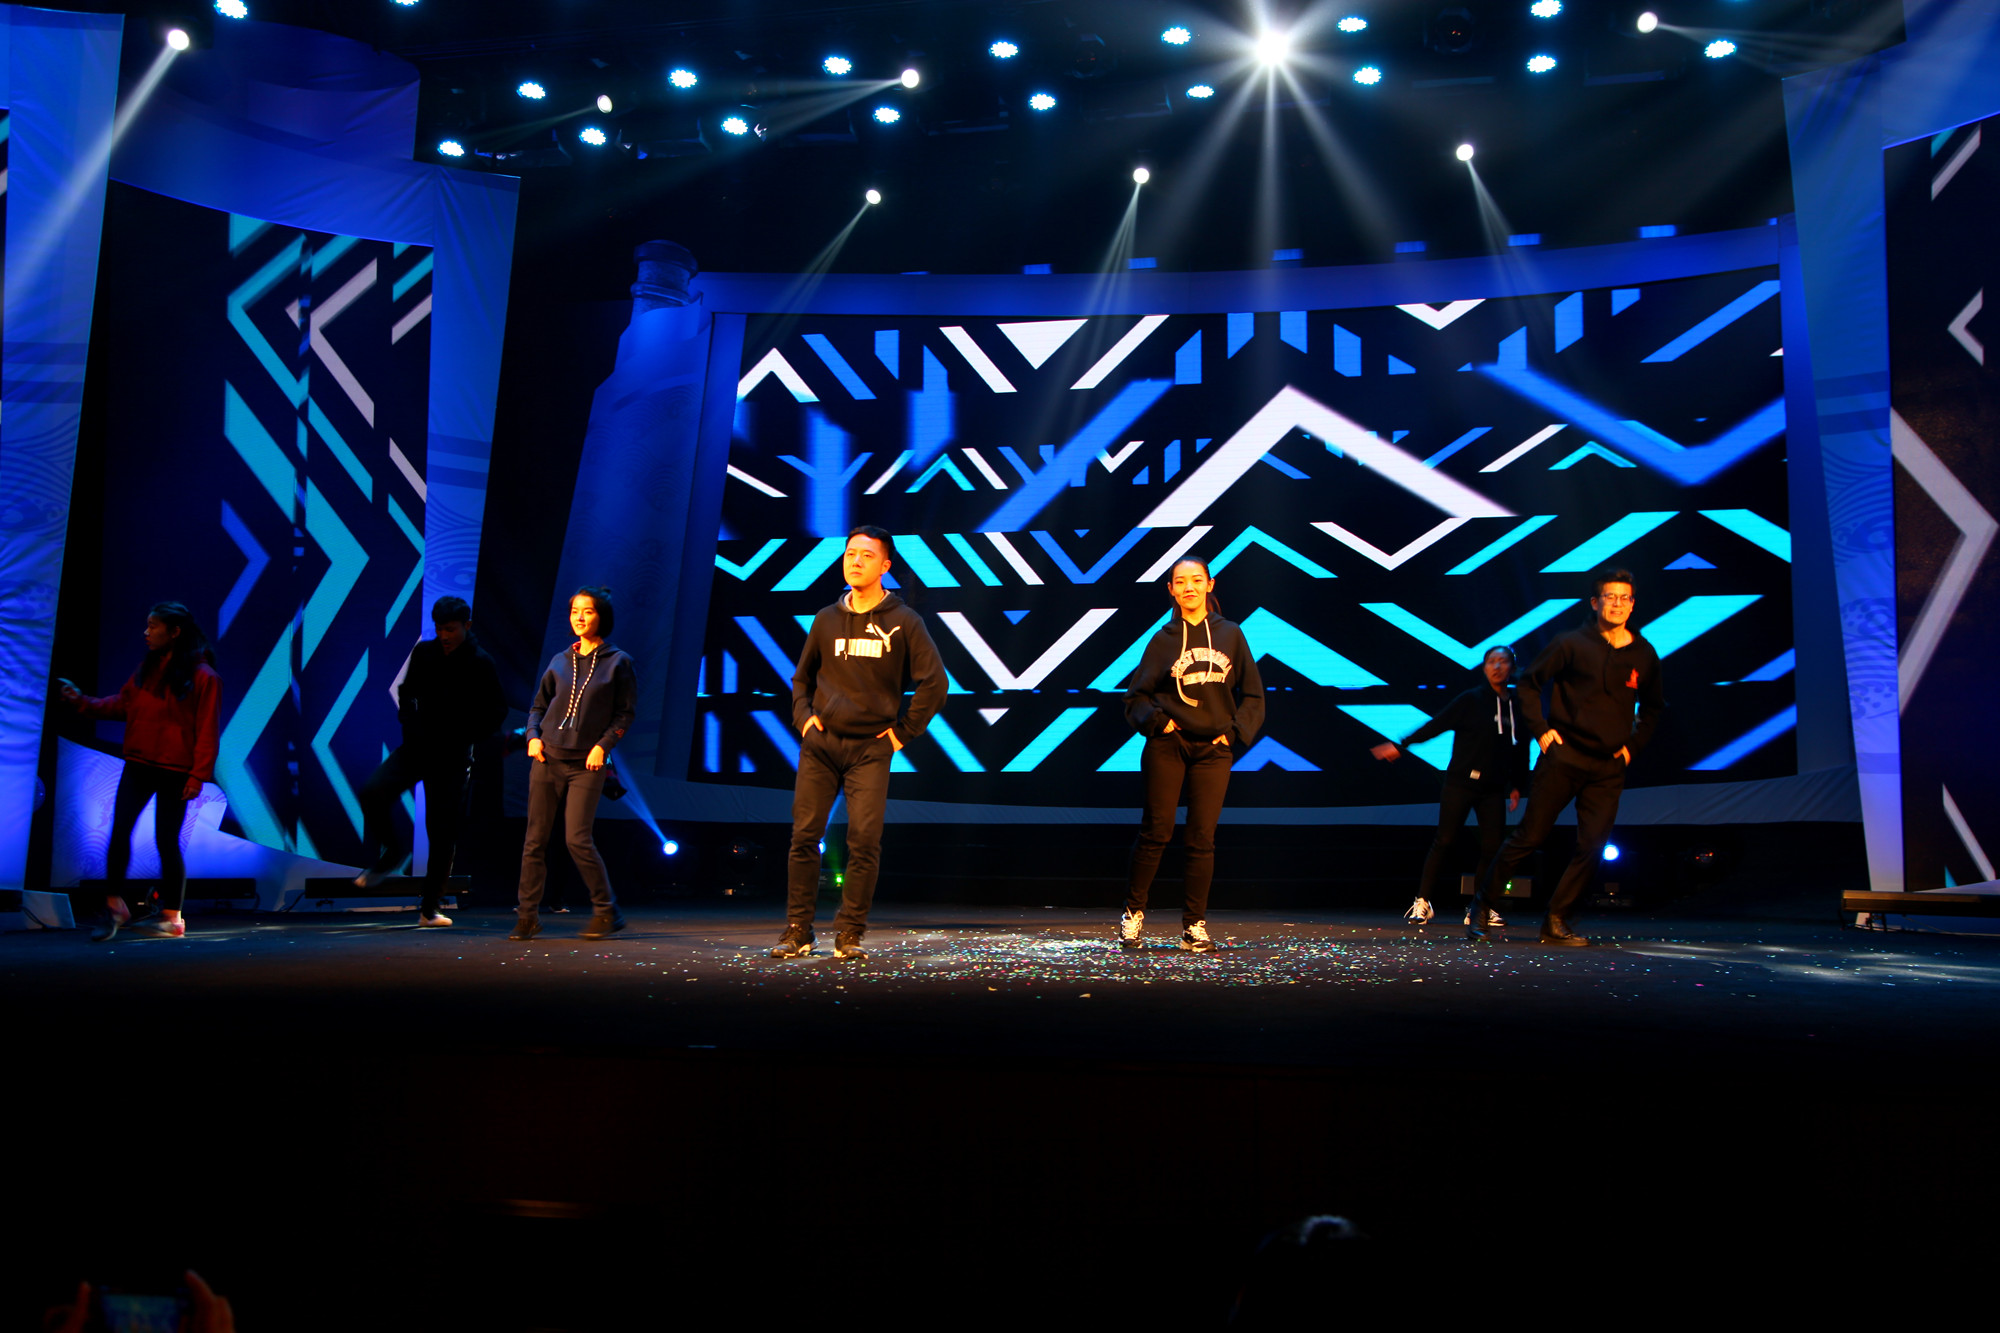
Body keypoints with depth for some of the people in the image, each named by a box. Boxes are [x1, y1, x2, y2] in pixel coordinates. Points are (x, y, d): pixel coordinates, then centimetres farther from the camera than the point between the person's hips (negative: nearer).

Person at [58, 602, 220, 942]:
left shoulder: (202, 676, -10)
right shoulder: (147, 667, 11)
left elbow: (207, 730, -11)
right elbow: (123, 704, 17)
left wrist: (198, 775, -14)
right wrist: (83, 702, 6)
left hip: (175, 772, -6)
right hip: (138, 765, 6)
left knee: (166, 841, 0)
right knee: (119, 831, -2)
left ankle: (172, 917, 12)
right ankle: (114, 906, 10)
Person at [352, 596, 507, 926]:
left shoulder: (481, 664, -7)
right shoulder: (423, 652, 4)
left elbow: (496, 712, -3)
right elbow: (406, 692, 18)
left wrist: (463, 739, -10)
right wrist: (409, 724, 2)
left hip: (452, 757, -3)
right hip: (417, 748, 3)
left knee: (443, 832, -1)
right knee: (373, 792, -18)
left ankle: (430, 908, 9)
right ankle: (394, 853, 10)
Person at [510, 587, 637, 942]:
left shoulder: (618, 662, 1)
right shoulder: (560, 661, 12)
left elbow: (626, 712, 0)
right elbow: (539, 705, 18)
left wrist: (603, 745, -11)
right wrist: (533, 736, 0)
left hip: (586, 764, -4)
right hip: (548, 757, 4)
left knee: (578, 839, -11)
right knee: (535, 838, 2)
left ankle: (606, 911, 4)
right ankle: (528, 916, 11)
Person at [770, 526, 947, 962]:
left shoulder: (903, 622, 1)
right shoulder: (827, 619, 10)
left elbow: (933, 681, -2)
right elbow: (802, 677, 22)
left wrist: (903, 731, -3)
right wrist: (803, 716, 7)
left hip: (871, 748, -3)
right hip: (820, 744, 3)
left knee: (865, 842, -8)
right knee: (804, 836, -1)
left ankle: (849, 934, 2)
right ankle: (797, 931, 7)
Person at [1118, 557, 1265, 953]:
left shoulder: (1230, 634, 8)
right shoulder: (1164, 639, 5)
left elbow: (1253, 695, 11)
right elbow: (1136, 697, 7)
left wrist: (1234, 732, 0)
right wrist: (1157, 720, -9)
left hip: (1213, 749, 1)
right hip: (1167, 747, -1)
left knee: (1202, 839, 1)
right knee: (1156, 831, -3)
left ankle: (1194, 925, 8)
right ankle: (1133, 912, 12)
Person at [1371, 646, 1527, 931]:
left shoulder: (1519, 707, 9)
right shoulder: (1471, 700, -2)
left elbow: (1521, 751, 16)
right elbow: (1436, 725, -4)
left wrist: (1517, 786, 14)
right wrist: (1400, 746, -9)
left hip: (1493, 789, 4)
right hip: (1460, 783, -4)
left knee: (1493, 846, -5)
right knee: (1445, 840, -7)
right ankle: (1422, 902, -1)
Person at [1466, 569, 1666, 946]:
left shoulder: (1644, 655, 7)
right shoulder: (1571, 644, -5)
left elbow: (1653, 707, 23)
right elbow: (1529, 682, 3)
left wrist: (1634, 745, 11)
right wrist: (1541, 729, -5)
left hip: (1609, 768, 4)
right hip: (1564, 756, -4)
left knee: (1592, 847, -1)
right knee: (1529, 836, -3)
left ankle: (1557, 921, 9)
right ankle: (1481, 904, 9)